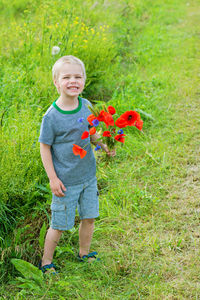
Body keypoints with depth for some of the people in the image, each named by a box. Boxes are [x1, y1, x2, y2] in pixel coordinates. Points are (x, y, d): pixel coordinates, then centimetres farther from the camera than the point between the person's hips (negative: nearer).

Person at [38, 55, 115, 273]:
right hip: (66, 181, -5)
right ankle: (46, 262, 25)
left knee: (89, 217, 18)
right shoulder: (52, 116, -19)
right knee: (59, 225, 5)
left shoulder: (86, 106, -4)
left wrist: (105, 147, -8)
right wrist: (53, 179, -13)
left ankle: (84, 254, 41)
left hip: (88, 175, 5)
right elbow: (45, 148, -11)